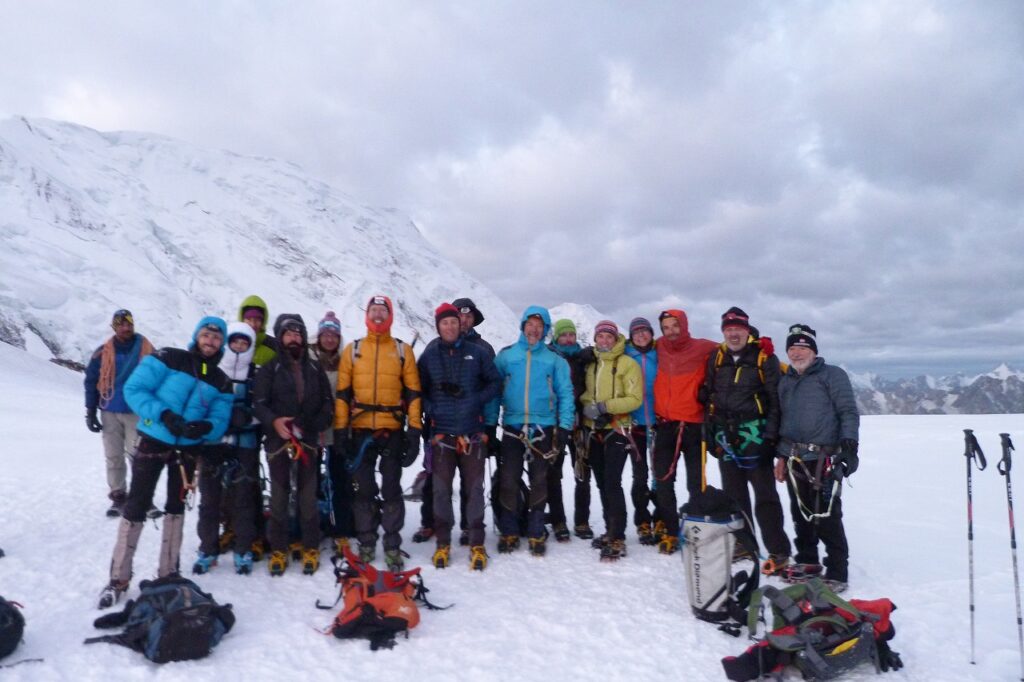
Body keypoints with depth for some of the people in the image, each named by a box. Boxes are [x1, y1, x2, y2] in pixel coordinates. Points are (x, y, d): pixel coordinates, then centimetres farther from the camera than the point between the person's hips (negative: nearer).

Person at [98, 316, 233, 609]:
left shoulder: (221, 382, 1)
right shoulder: (167, 358, -9)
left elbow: (220, 422, -2)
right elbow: (133, 389, -13)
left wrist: (205, 427, -25)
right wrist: (163, 414, -25)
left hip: (188, 449, 4)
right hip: (153, 441, -4)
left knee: (176, 508, 14)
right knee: (136, 507, -1)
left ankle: (168, 572, 27)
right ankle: (119, 578, 13)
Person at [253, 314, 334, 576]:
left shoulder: (315, 368, 12)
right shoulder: (270, 369, 5)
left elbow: (328, 403, 12)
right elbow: (258, 403, -3)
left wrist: (313, 425, -3)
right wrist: (273, 421, -21)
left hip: (308, 441, 2)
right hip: (278, 441, -1)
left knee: (308, 496, 4)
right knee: (279, 496, 4)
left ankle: (310, 549, 13)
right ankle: (278, 550, 15)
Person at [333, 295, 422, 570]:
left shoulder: (403, 350, 6)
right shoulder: (352, 349, 9)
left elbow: (413, 392, 4)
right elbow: (342, 392, 6)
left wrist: (414, 430, -3)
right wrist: (340, 429, -1)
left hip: (393, 430, -1)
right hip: (361, 430, 1)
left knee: (391, 488, 4)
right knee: (363, 489, 8)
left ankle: (393, 545, 13)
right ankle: (366, 543, 19)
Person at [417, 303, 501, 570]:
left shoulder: (477, 353, 4)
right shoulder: (429, 356, 6)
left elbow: (495, 382, 7)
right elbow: (418, 389, 10)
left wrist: (477, 400, -7)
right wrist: (429, 409, -5)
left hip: (473, 432, 0)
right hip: (441, 433, 1)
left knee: (474, 488, 4)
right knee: (441, 489, 5)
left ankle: (477, 544, 15)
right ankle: (443, 543, 18)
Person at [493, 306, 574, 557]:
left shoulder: (554, 359, 4)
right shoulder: (505, 355, 4)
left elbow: (565, 394, 2)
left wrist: (564, 427, -6)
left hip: (543, 428, 0)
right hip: (512, 427, 0)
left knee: (539, 482, 7)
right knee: (508, 481, 2)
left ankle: (536, 534, 18)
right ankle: (509, 533, 16)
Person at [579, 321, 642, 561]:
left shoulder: (627, 364, -6)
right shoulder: (590, 364, 11)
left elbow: (635, 399, -11)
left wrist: (605, 407, -20)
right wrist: (588, 407, -6)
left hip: (617, 431, -6)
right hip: (594, 431, 6)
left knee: (612, 483, -13)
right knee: (602, 484, 12)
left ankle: (618, 539, -8)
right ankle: (610, 531, 25)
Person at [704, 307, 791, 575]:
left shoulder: (764, 357, -3)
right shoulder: (717, 358, 10)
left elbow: (775, 399, -6)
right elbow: (707, 396, 14)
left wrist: (771, 437, -12)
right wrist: (710, 432, 9)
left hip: (755, 436, -5)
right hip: (725, 438, 5)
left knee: (765, 495, -2)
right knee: (733, 495, 13)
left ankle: (778, 551, 5)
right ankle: (741, 543, 26)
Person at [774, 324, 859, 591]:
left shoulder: (832, 375, 2)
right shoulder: (785, 382, 19)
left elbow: (848, 412, -4)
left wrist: (849, 444, -14)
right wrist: (781, 456, 20)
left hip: (823, 460, -6)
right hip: (795, 459, 6)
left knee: (826, 517, -7)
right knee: (800, 513, 12)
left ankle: (837, 573, 3)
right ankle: (807, 561, 26)